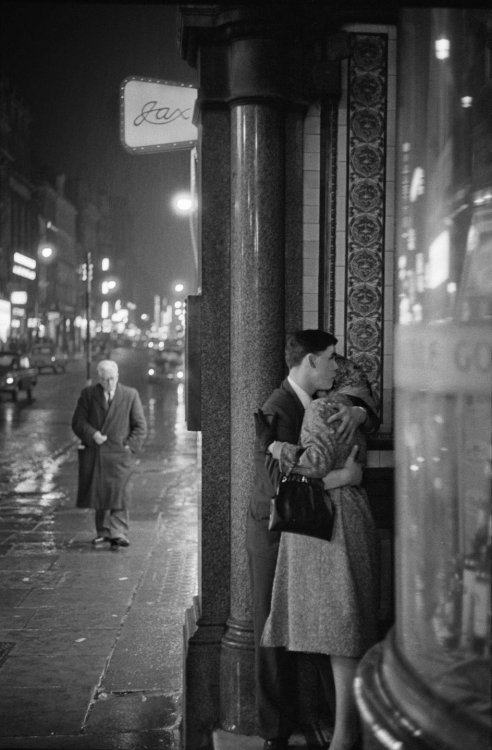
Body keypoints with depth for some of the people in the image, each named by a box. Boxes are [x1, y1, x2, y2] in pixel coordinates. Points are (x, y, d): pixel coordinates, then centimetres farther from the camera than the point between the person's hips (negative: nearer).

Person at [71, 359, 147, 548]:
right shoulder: (88, 394, 6)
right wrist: (92, 434, -14)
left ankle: (118, 534, -11)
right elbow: (77, 422, 3)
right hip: (93, 453, 2)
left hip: (118, 453, -2)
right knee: (98, 493, 4)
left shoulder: (130, 395, 4)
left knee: (117, 493, -11)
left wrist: (130, 447, -6)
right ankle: (103, 532, 16)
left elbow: (140, 426, 6)